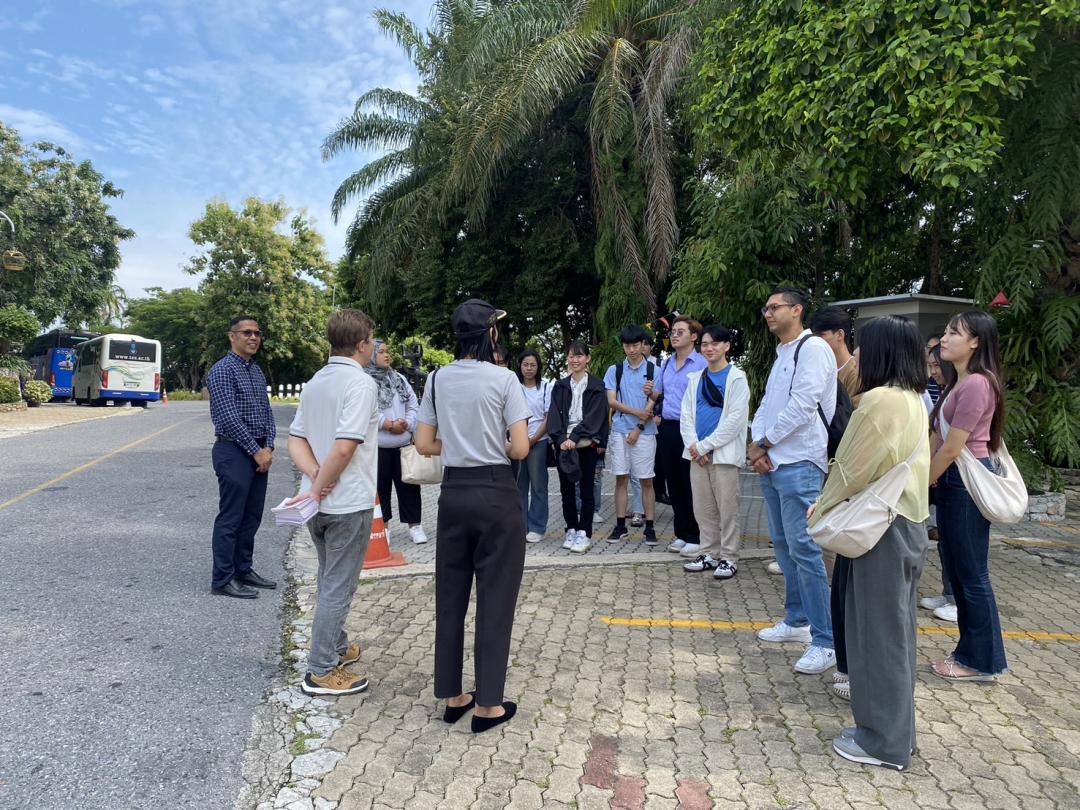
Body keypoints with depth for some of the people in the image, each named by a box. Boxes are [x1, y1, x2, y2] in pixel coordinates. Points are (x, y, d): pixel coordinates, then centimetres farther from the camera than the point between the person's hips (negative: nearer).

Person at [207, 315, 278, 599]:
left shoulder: (257, 371, 14)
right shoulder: (223, 370, -11)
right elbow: (228, 417, -17)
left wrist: (268, 447, 0)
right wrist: (256, 451, -16)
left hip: (259, 453, 8)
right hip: (234, 452, -8)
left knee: (251, 517, 14)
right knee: (231, 519, -2)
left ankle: (243, 570, 25)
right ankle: (222, 580, 8)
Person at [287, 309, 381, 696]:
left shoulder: (314, 383, 9)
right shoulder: (361, 383, -17)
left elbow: (295, 442, 7)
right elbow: (344, 448, -26)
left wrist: (316, 477, -6)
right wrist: (318, 489, -15)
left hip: (320, 502, 8)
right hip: (349, 503, -8)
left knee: (329, 580, 23)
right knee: (338, 586, 3)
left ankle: (336, 646, 39)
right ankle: (321, 672, 13)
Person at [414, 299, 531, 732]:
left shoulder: (437, 379, 3)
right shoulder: (504, 379, -10)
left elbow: (424, 444, 4)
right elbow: (520, 449, -12)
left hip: (454, 492, 5)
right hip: (496, 493, -4)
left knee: (450, 594, 14)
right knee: (495, 596, 6)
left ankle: (452, 696, 27)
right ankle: (487, 704, 17)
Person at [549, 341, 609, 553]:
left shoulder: (596, 386, 1)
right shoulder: (560, 386, 10)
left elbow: (594, 416, -9)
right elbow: (554, 416, 2)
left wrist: (575, 437, -19)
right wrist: (561, 439, -14)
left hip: (586, 444, -3)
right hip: (563, 444, 3)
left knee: (586, 488, 2)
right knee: (566, 488, 7)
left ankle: (584, 534, 6)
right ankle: (571, 530, 18)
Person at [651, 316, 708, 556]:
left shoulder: (702, 364, -8)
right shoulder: (666, 363, 14)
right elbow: (658, 393, 24)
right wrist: (651, 392, 2)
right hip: (667, 428, 7)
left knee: (691, 484, 0)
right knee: (674, 483, 12)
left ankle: (695, 537, 11)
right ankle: (681, 534, 22)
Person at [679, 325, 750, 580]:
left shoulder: (737, 378, -3)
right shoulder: (695, 378, 13)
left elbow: (736, 419, -11)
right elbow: (686, 415, 10)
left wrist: (705, 445, -12)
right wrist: (693, 445, -6)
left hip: (724, 453, -5)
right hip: (698, 454, 5)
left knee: (727, 508, -1)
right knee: (703, 508, 9)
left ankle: (729, 558, 9)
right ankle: (709, 554, 20)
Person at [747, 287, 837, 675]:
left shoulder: (813, 348, -8)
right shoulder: (780, 354, 20)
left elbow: (802, 406, -18)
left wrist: (763, 444, -9)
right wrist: (757, 445, -2)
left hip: (798, 465, -9)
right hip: (771, 464, 9)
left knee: (803, 549, -10)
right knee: (783, 546, 14)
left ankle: (825, 641, -3)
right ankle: (796, 620, 27)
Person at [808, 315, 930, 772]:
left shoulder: (881, 400, -19)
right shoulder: (913, 399, 11)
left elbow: (857, 468, -17)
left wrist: (825, 504, 0)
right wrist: (834, 502, 9)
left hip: (883, 526, -10)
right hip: (906, 520, 10)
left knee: (879, 628, 1)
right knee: (895, 627, 17)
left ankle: (884, 741, 14)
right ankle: (894, 728, 31)